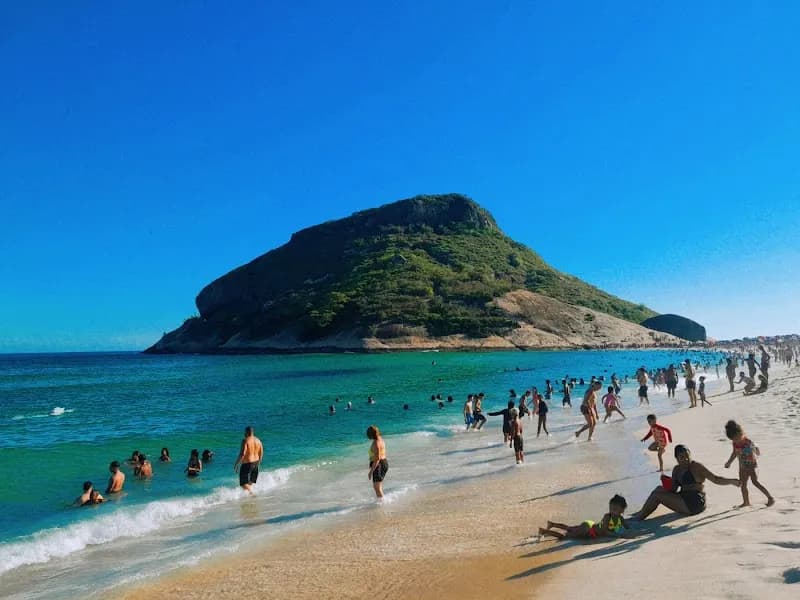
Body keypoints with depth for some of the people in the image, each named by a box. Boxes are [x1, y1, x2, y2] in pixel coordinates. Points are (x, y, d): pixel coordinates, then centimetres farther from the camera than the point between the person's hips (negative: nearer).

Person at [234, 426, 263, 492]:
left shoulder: (245, 441, -15)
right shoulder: (258, 440, 5)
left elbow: (242, 454, -21)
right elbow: (261, 453, 11)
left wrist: (236, 464, -13)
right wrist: (259, 462, 24)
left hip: (247, 464, -7)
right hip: (255, 463, 7)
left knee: (244, 483, 1)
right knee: (251, 482, 21)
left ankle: (251, 493, -11)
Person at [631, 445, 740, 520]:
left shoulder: (696, 467, -12)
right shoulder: (677, 469, 11)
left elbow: (716, 479, -15)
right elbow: (673, 489, 12)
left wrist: (732, 481, -29)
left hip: (694, 504, -8)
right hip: (685, 500, 8)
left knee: (658, 495, -12)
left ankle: (641, 516, 2)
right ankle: (642, 513, 2)